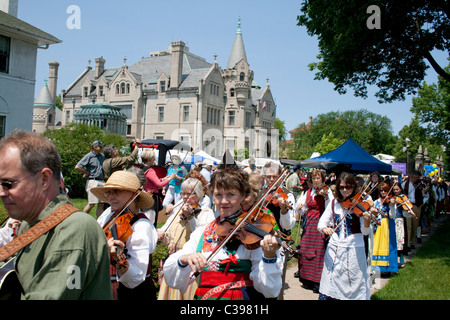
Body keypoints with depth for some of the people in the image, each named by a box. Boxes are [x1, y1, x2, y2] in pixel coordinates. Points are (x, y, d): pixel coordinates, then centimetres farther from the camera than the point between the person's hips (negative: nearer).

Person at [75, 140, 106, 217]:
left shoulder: (102, 156, 15)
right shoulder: (88, 156, -4)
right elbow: (77, 167, -11)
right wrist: (87, 172, -5)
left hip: (101, 181, 6)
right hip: (92, 181, -6)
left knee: (101, 203, 3)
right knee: (92, 203, -8)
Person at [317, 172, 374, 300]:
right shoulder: (334, 203, 5)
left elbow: (365, 231, -11)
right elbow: (321, 223, 2)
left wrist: (367, 221, -32)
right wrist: (324, 228, -20)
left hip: (354, 250, -3)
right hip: (334, 249, 3)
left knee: (354, 287, 3)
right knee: (330, 287, 7)